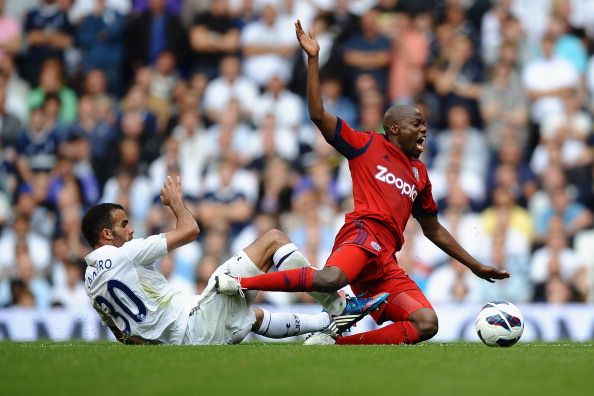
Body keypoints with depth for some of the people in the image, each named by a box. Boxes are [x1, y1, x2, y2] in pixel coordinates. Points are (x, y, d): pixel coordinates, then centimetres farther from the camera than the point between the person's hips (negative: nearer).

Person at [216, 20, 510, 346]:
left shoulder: (419, 174, 31)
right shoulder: (367, 146, 13)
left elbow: (434, 231, 38)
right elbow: (318, 115, 2)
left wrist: (475, 266, 37)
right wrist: (313, 59, -2)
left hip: (386, 262, 7)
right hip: (364, 233, -7)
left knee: (426, 324, -13)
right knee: (330, 279, -41)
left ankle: (335, 344, -15)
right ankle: (239, 283, -26)